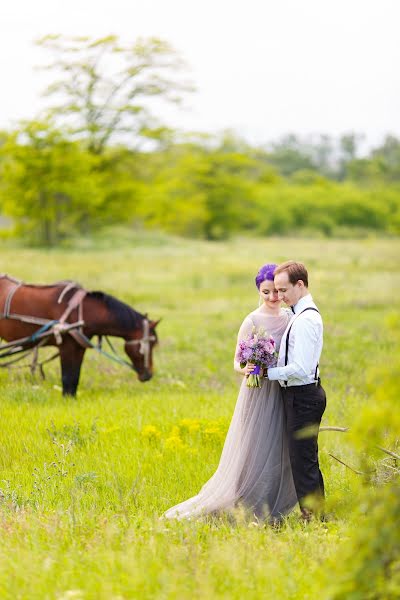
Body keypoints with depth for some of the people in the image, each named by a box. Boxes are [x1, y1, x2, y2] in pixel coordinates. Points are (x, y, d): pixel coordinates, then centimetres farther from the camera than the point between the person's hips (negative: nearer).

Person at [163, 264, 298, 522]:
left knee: (281, 455, 9)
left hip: (284, 395, 6)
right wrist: (245, 369, -29)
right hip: (258, 394, -6)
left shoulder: (290, 317, 6)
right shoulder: (252, 321, -10)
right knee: (253, 454, -3)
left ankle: (269, 511, 20)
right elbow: (237, 362, -9)